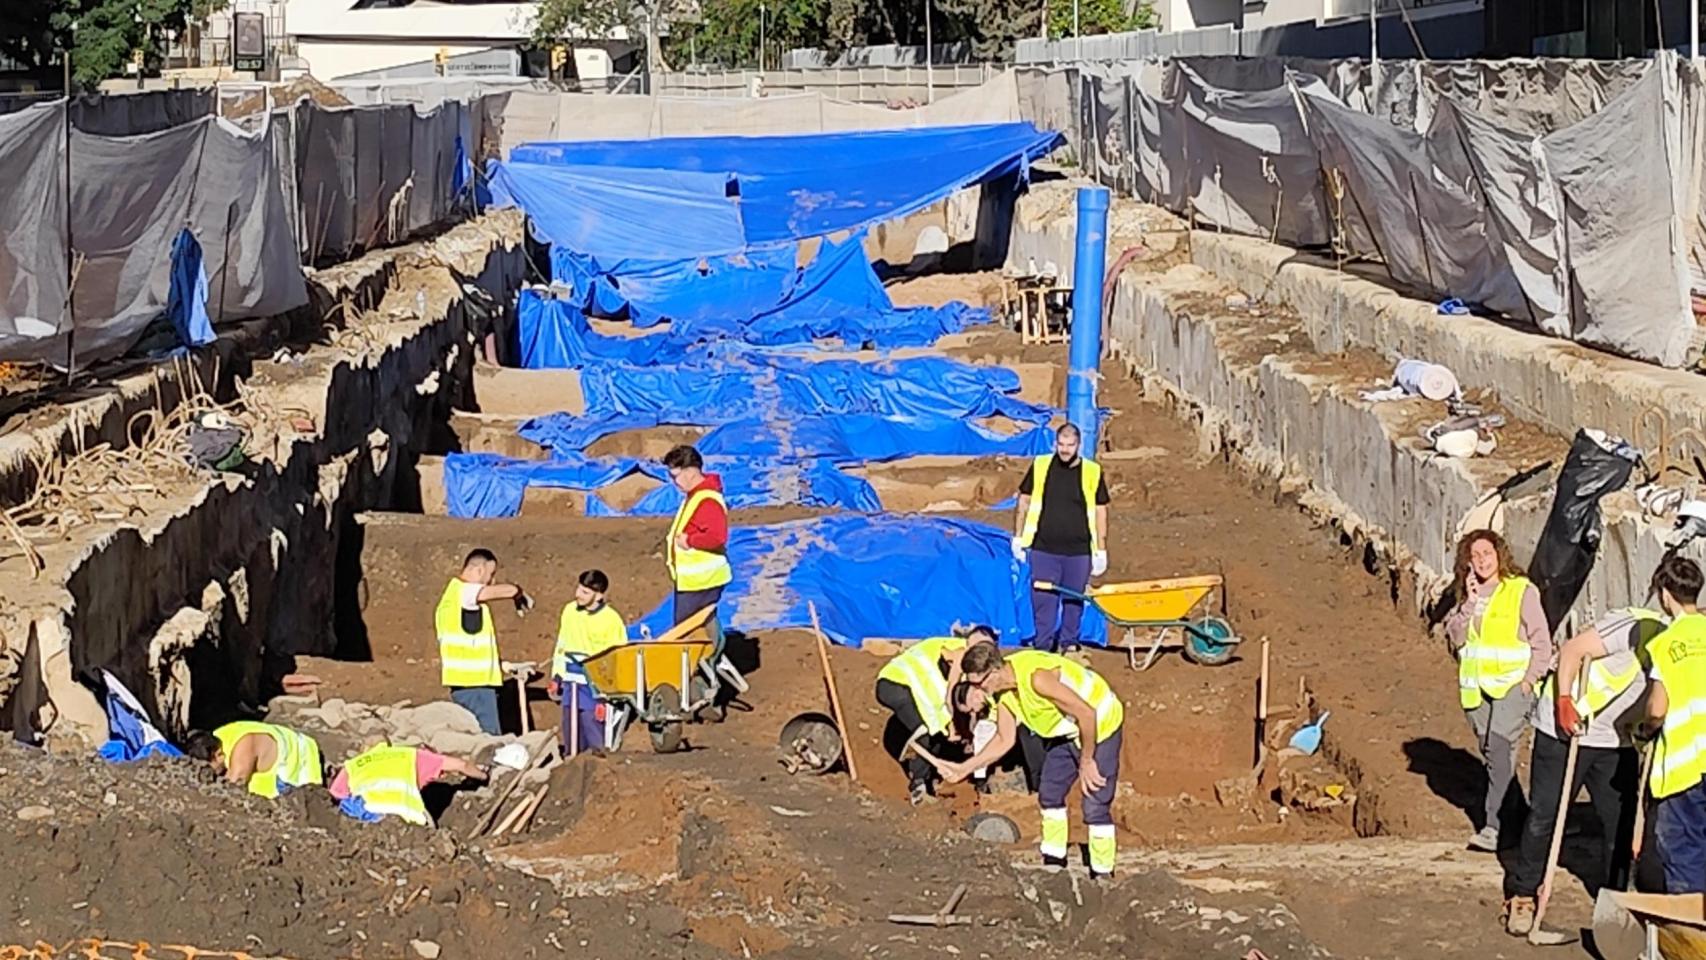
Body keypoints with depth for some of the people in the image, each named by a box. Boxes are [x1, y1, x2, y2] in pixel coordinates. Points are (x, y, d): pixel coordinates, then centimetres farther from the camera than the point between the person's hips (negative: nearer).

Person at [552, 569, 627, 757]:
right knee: (571, 736, 11)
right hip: (571, 682, 6)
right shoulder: (570, 611, 7)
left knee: (595, 740, -7)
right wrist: (556, 676, 18)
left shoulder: (611, 620, -10)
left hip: (594, 685, -6)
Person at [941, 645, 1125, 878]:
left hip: (1099, 725, -9)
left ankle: (1103, 875, 2)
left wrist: (1086, 761, -22)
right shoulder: (1004, 693, -7)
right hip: (1065, 732, 9)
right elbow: (1004, 740, 5)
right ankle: (1054, 861, 29)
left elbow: (1086, 713, -32)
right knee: (1049, 795, 14)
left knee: (1096, 806, -9)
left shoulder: (1036, 677, -35)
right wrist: (965, 768, -1)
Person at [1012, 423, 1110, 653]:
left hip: (1079, 550, 0)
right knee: (1043, 600, 2)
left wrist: (1101, 551, 3)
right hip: (1044, 548, 0)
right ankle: (1042, 647, 11)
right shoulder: (1040, 466, 1)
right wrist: (1018, 538, 7)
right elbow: (1025, 500, 11)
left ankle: (1069, 644, 23)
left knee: (1074, 601, 8)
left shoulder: (1092, 472, 0)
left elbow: (1100, 511, 5)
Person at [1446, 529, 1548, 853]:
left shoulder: (1522, 591, -3)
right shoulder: (1467, 596, 12)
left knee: (1499, 746, -22)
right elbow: (1454, 638, 1)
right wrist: (1469, 603, -9)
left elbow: (1541, 642, -3)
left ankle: (1492, 827, -28)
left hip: (1513, 683, -6)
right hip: (1476, 686, 6)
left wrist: (1529, 680, -12)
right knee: (1492, 753, 10)